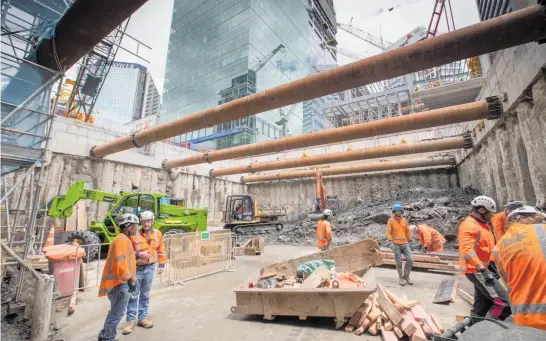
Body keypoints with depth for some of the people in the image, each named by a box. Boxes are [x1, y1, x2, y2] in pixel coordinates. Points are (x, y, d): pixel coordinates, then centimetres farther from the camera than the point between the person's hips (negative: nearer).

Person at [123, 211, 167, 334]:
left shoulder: (157, 234, -2)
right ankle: (131, 320, 23)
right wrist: (138, 254, -23)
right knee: (133, 295, 6)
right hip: (136, 268, -3)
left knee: (145, 295, 16)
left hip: (150, 268, 3)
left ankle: (142, 318, 30)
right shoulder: (134, 235, -14)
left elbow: (161, 250, 6)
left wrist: (161, 265, 4)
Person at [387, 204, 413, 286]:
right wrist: (390, 242, -18)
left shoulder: (404, 220, 6)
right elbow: (388, 233, -8)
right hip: (396, 244, -4)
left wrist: (409, 242, 11)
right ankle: (400, 277, 20)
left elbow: (407, 231, 13)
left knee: (410, 260, -3)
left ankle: (406, 276, 16)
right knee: (399, 262, 2)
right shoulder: (390, 220, -7)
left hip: (405, 243, 4)